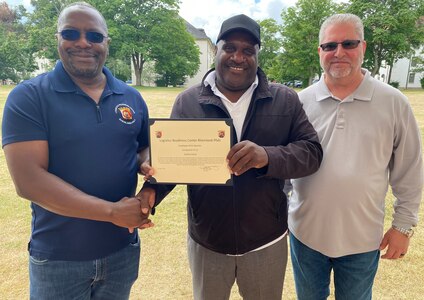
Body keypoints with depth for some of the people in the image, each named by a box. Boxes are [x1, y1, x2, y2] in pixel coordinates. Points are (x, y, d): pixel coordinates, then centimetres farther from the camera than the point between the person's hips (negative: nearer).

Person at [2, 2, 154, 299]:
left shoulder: (132, 98, 1)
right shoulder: (28, 97, -10)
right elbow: (28, 179, -18)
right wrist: (112, 212, -21)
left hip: (123, 250, 3)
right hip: (57, 259, -3)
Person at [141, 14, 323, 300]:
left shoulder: (285, 100, -4)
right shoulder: (188, 101, -3)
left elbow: (312, 151, -10)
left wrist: (268, 156, -29)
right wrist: (151, 191, -22)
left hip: (267, 242, 1)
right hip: (206, 242, 1)